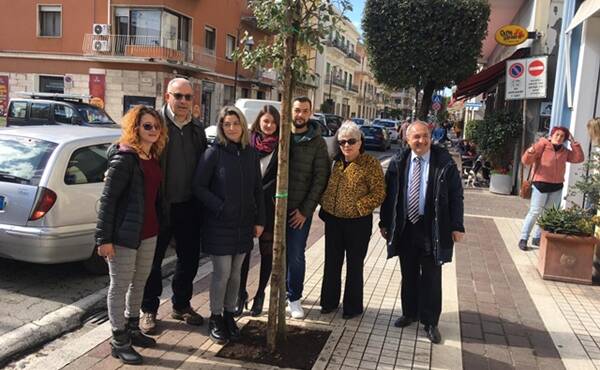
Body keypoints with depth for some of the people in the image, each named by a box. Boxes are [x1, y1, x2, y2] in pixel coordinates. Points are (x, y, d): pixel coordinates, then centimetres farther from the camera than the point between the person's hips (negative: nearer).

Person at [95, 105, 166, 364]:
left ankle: (132, 328, 37)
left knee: (139, 283, 19)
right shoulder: (124, 159, -15)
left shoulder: (153, 157, 9)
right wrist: (104, 238, -19)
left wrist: (158, 226, 13)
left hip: (148, 233, 8)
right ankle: (119, 342, 19)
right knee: (120, 287, 6)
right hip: (124, 234, -8)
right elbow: (107, 199, -17)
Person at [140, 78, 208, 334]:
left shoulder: (197, 129, 10)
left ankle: (181, 305, 34)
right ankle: (149, 309, 26)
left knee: (189, 258, 15)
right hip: (160, 206, -5)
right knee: (153, 259, 9)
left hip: (189, 206, 6)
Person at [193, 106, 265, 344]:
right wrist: (220, 207, -16)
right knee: (222, 273, 1)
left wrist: (260, 220, 7)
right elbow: (199, 187, -8)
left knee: (235, 274, 13)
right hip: (219, 225, -4)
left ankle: (229, 315, 30)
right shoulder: (213, 153, -9)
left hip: (244, 224, 4)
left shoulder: (251, 154, 5)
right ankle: (215, 318, 21)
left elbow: (257, 189, 9)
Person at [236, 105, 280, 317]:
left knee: (267, 251, 8)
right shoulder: (248, 142, 2)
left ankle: (260, 295, 21)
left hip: (269, 206, 0)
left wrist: (260, 192, -10)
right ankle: (241, 294, 16)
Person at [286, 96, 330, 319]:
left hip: (301, 210, -1)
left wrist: (306, 210, -8)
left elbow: (320, 178, -4)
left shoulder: (317, 142, -2)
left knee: (296, 256, 3)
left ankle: (294, 298, 20)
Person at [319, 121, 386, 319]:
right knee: (332, 263, 15)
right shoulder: (336, 162, 6)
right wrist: (325, 205, 6)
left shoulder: (370, 164, -11)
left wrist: (357, 206, -18)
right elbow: (326, 186, 18)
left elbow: (379, 193, -13)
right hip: (333, 220, 5)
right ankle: (329, 301, 32)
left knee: (354, 265, 9)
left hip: (358, 222, -5)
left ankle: (353, 306, 24)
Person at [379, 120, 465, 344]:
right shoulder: (398, 163, 2)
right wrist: (385, 222, 6)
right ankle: (409, 313, 33)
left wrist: (457, 226, -7)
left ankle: (430, 322, 20)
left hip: (433, 229, -2)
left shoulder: (444, 163, -6)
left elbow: (456, 195, -4)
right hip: (405, 228, 3)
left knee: (431, 277, 6)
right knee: (408, 274, 15)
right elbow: (389, 194, 7)